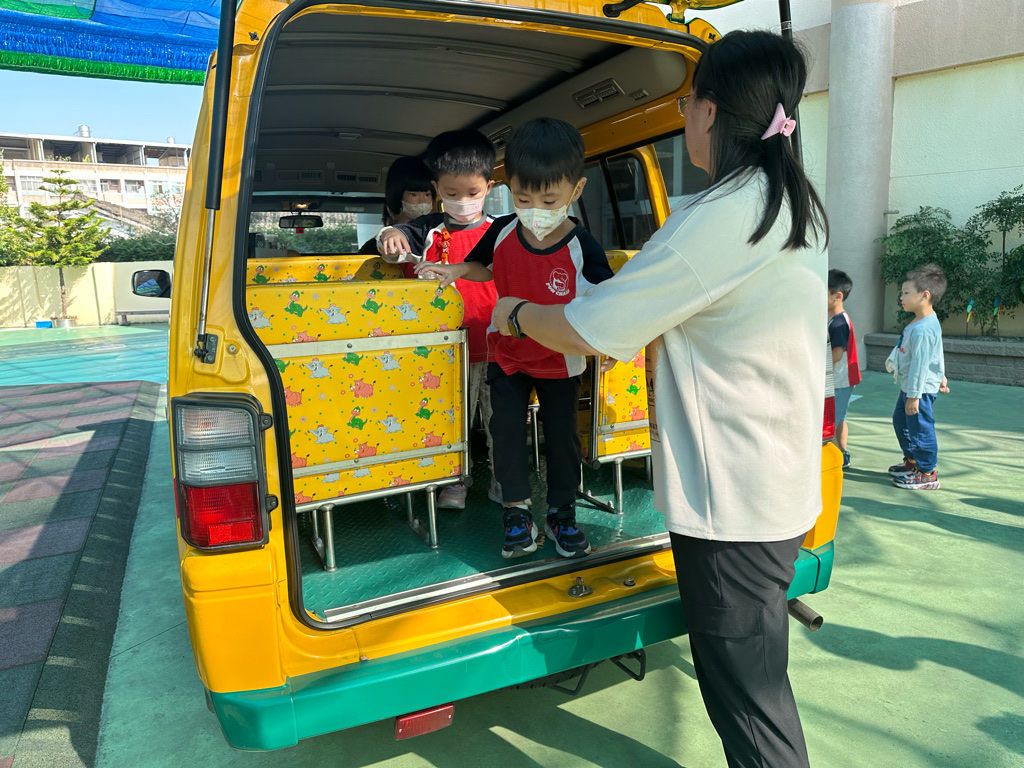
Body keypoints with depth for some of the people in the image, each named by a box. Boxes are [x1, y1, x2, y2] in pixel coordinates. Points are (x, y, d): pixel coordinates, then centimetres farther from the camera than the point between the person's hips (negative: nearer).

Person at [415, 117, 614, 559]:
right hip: (507, 354, 2)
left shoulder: (582, 249, -22)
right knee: (506, 430, 3)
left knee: (562, 435, 8)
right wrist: (455, 271, -8)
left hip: (560, 361, -2)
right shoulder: (502, 232, -12)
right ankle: (517, 511, 22)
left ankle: (562, 513, 29)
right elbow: (485, 266, 10)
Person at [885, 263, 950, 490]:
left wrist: (914, 396, -23)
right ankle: (912, 461, 39)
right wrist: (940, 376, 29)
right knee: (900, 421, 23)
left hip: (920, 389, -11)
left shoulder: (922, 329, -26)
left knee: (920, 429, -1)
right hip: (910, 386, 11)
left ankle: (927, 474, 11)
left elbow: (919, 363, -26)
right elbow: (937, 355, 19)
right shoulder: (927, 322, 8)